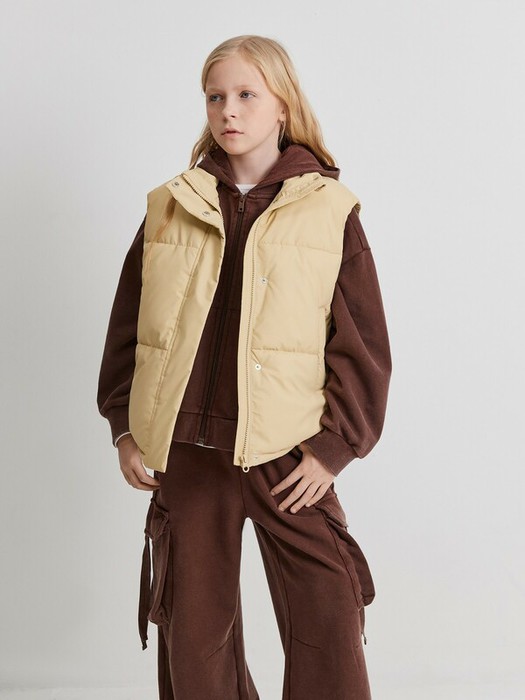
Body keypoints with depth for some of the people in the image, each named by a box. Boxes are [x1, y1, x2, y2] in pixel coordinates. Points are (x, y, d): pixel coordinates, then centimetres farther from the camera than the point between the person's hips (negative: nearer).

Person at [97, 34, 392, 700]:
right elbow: (127, 327, 12)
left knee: (326, 629, -2)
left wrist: (334, 446, -6)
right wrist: (124, 427, 6)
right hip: (184, 452, 3)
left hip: (289, 456, -2)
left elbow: (363, 343, 0)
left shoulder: (329, 211, 1)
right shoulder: (169, 209, 8)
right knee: (192, 630, 12)